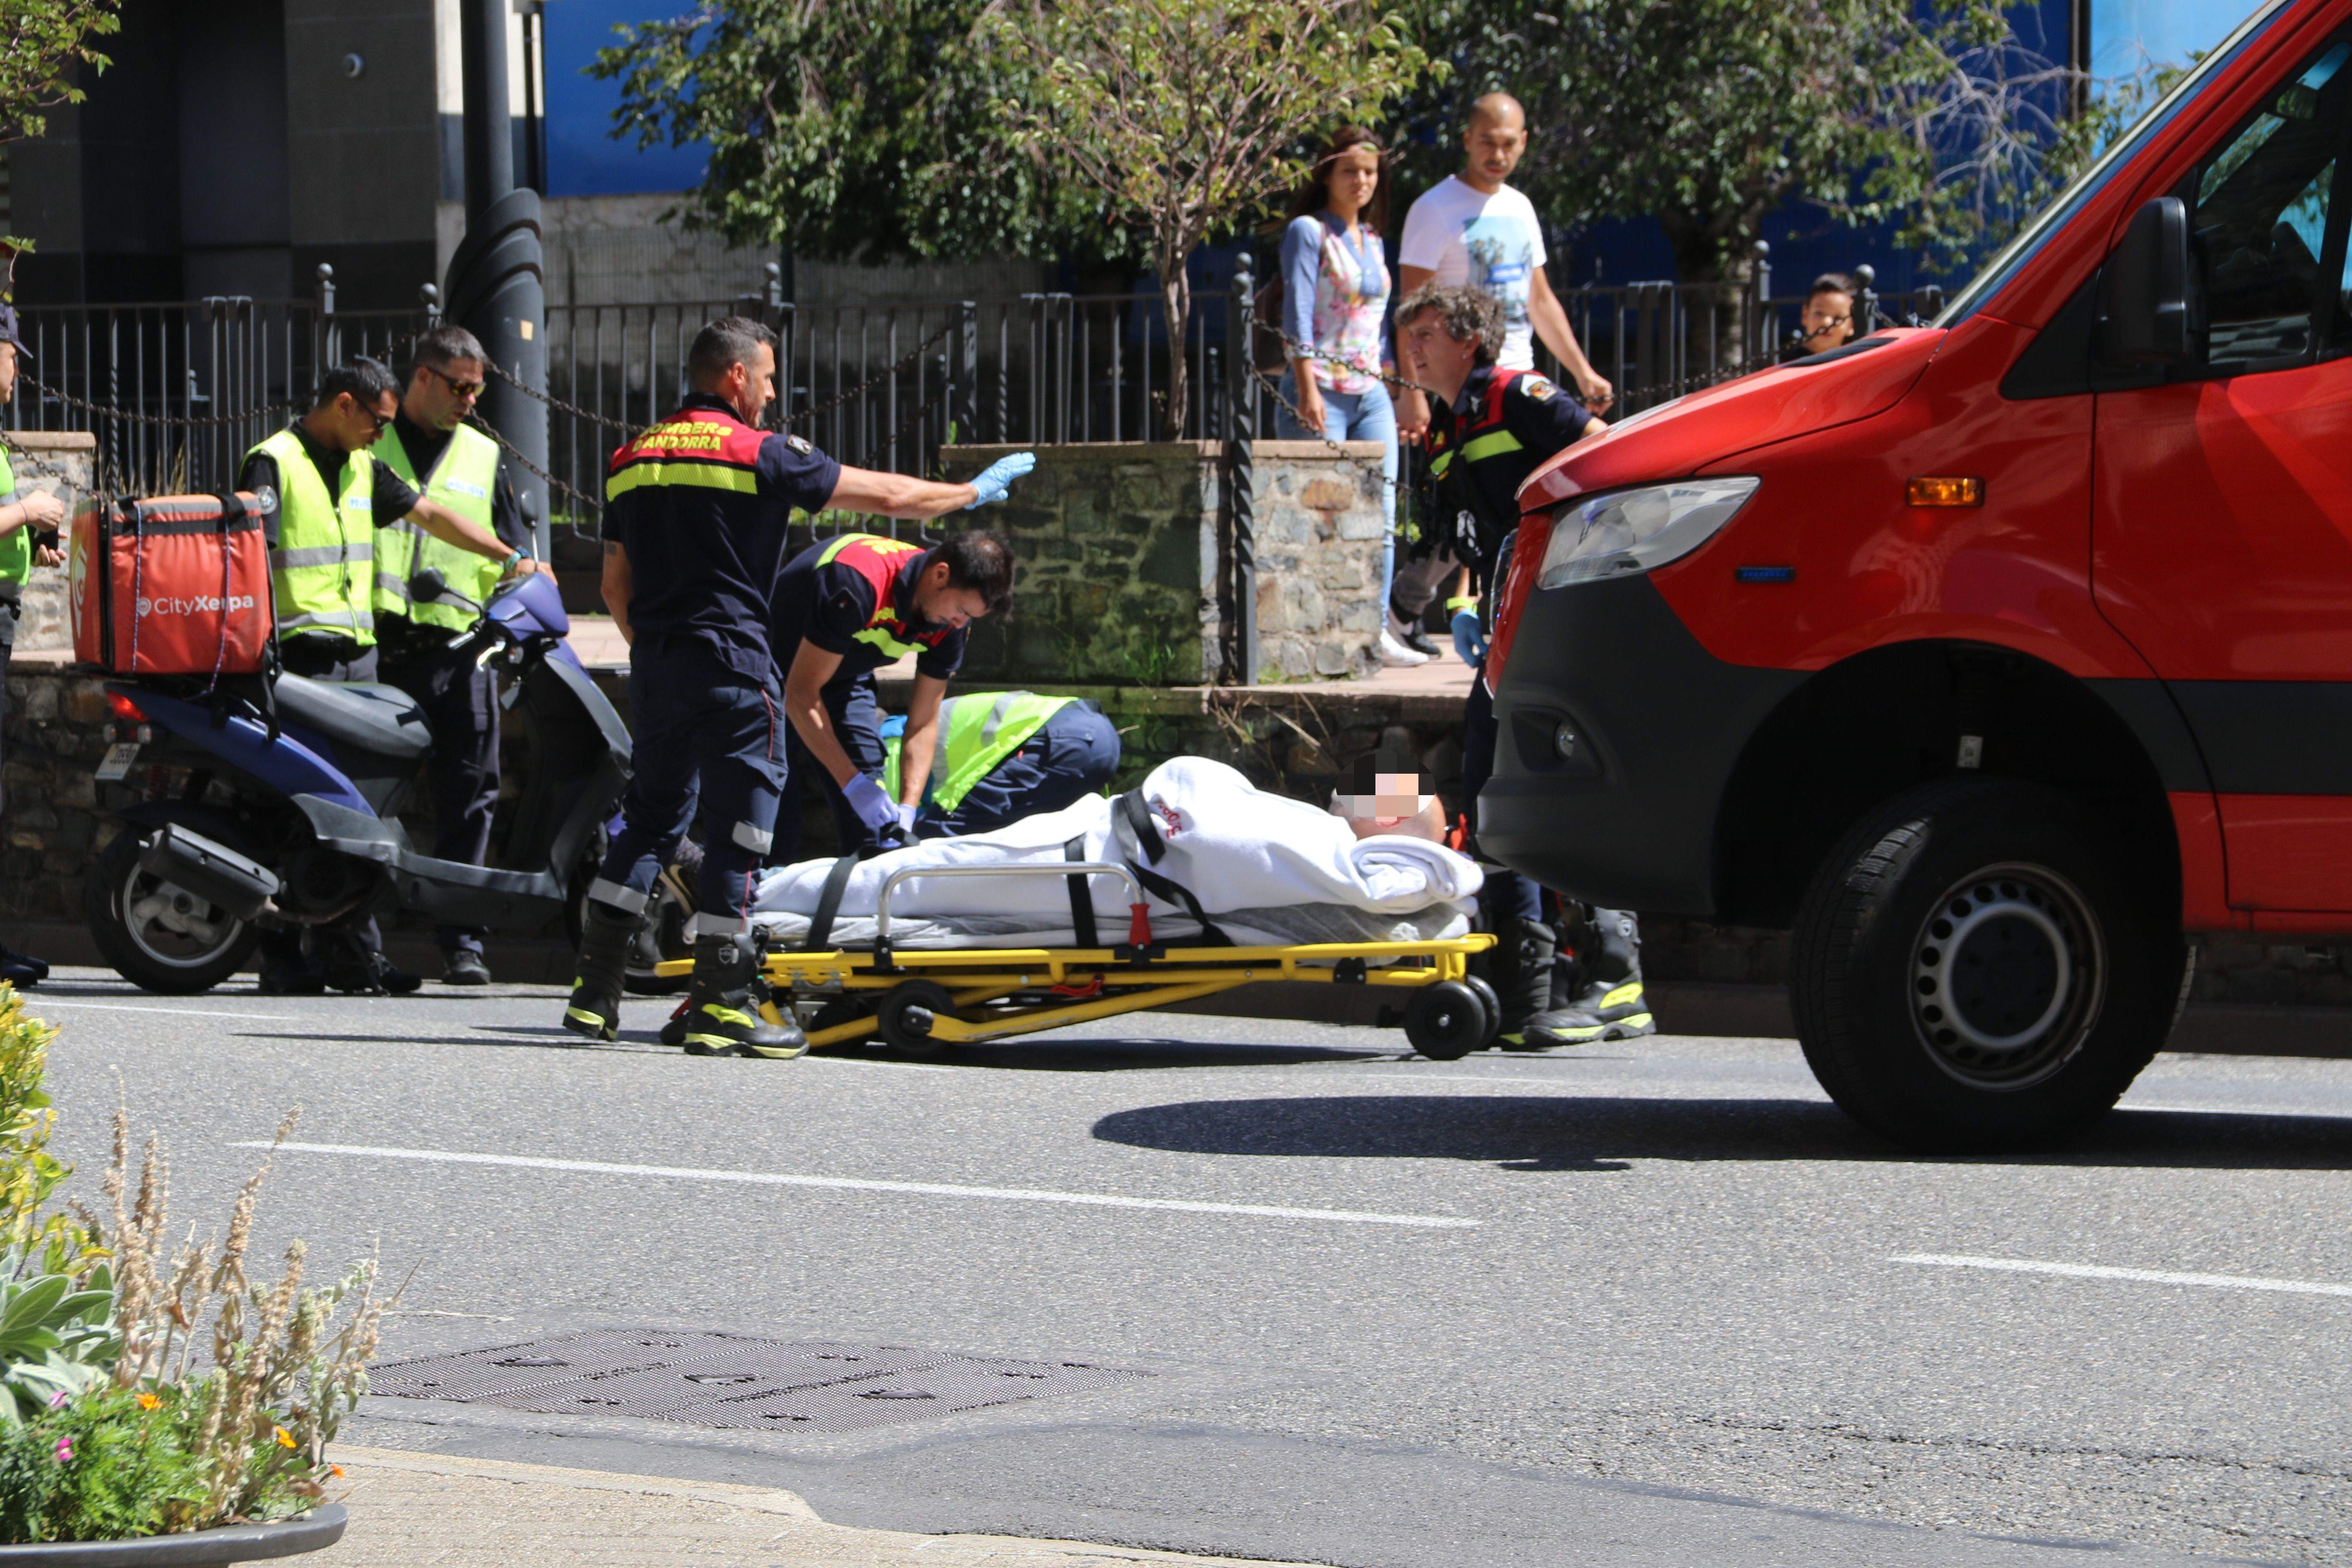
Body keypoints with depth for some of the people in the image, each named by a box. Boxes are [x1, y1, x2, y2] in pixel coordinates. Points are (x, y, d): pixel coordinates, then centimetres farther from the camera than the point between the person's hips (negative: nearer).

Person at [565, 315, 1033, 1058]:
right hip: (731, 662, -7)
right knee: (738, 827, -1)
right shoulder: (760, 453, -6)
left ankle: (595, 993, 10)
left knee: (649, 818, 14)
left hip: (655, 663, 7)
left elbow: (615, 585, 16)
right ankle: (720, 1008, -2)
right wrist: (975, 492, 14)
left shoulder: (632, 460, 12)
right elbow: (886, 496, -1)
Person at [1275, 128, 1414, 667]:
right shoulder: (1308, 232, -4)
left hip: (1371, 394, 7)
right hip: (1321, 393, -7)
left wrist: (1398, 389, 18)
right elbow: (1298, 314, -12)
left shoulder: (1372, 239, 17)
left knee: (1380, 512, -1)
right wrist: (1307, 389, -20)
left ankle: (1375, 630, -1)